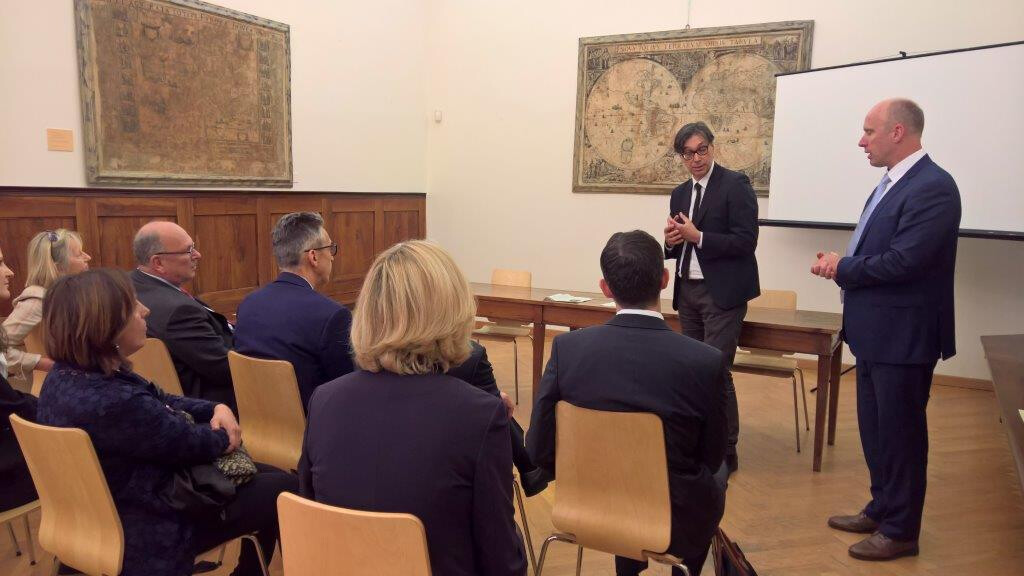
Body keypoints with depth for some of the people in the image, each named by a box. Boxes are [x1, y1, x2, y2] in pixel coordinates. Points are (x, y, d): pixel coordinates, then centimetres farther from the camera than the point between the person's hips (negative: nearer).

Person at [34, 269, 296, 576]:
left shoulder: (66, 375, -4)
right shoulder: (113, 402, -36)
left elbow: (162, 402, 4)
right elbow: (193, 443, -22)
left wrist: (218, 409, -10)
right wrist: (224, 435, -1)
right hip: (148, 532, -9)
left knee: (266, 473, 18)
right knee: (285, 488, 4)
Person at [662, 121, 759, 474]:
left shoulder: (735, 185, -8)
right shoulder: (680, 193, 13)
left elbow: (746, 242, -15)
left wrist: (697, 237, -19)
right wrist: (671, 240, -5)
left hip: (722, 293, -7)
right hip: (688, 292, 7)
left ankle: (726, 450, 5)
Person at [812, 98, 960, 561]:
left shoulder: (933, 187, -19)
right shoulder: (891, 183, 11)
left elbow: (904, 260, -26)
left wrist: (843, 268, -13)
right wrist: (841, 264, -5)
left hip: (904, 336, -9)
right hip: (875, 332, 9)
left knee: (900, 434, 5)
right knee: (874, 430, 20)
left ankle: (900, 531, 21)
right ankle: (881, 509, 36)